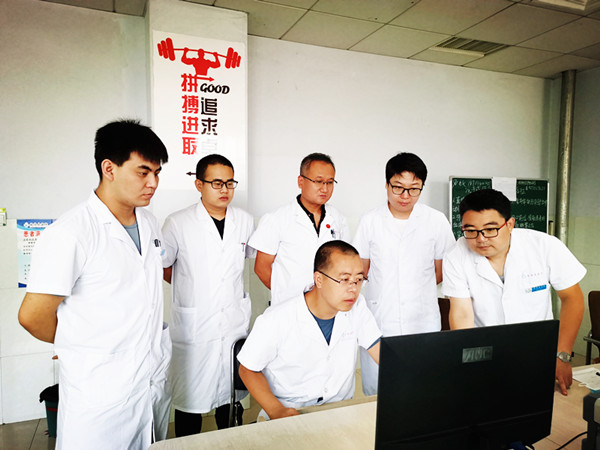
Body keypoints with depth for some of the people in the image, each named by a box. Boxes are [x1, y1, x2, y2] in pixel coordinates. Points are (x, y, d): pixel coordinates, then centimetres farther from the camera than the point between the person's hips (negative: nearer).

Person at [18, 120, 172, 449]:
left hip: (157, 381, 7)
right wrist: (81, 346, 2)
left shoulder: (149, 224, 4)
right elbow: (32, 316, -15)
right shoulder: (69, 234, -19)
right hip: (100, 394, -6)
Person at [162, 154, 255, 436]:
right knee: (190, 400, 4)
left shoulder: (244, 221, 3)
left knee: (233, 394, 17)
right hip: (194, 325, -3)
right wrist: (192, 286, 4)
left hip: (236, 320, 4)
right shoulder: (177, 224, -8)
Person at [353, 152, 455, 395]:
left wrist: (416, 285, 7)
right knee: (375, 391, 5)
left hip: (423, 321, 0)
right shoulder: (369, 221, 1)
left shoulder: (436, 221, 1)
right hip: (379, 320, 0)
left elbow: (442, 271, 11)